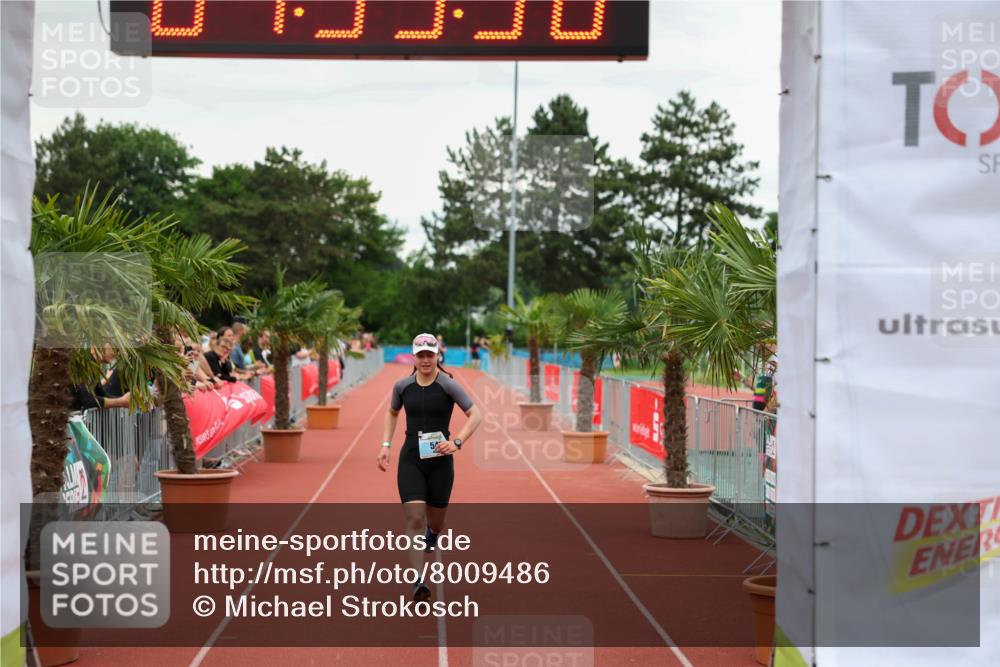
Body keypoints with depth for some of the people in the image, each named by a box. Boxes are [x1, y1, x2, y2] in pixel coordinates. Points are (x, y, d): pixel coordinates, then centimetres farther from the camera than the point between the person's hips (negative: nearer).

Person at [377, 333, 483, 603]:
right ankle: (418, 582, -13)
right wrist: (386, 444, 9)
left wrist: (456, 442, -19)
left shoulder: (448, 386, -8)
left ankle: (431, 533, 53)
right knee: (414, 518, -14)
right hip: (410, 459, 1)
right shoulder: (402, 386, 1)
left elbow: (476, 414, -8)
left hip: (440, 461, -1)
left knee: (435, 523, 12)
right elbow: (392, 413, 20)